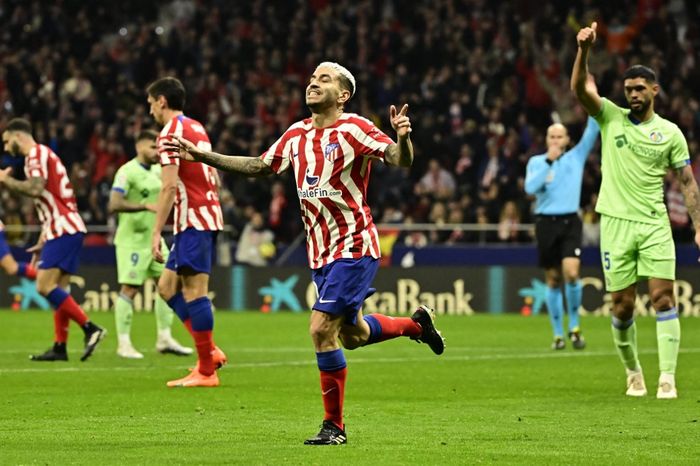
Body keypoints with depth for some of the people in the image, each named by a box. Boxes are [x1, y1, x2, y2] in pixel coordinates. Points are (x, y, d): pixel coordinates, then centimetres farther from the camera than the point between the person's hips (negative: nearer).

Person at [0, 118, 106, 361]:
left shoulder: (36, 154, -7)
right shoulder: (41, 154, 24)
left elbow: (36, 188, -24)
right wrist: (44, 235, 25)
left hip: (64, 229, -10)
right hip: (62, 229, 10)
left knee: (45, 286, -15)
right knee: (58, 290, 8)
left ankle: (90, 329, -18)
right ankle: (59, 348, 8)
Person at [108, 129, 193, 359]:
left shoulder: (157, 170, 11)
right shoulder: (127, 172, -14)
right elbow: (114, 204, -24)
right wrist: (144, 206, -31)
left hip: (153, 238, 8)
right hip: (132, 239, -8)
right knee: (129, 289, -7)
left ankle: (164, 339, 10)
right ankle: (123, 344, -1)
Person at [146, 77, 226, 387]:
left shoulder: (171, 132, -10)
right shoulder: (197, 128, 18)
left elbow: (170, 186, -18)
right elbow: (214, 179, 23)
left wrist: (156, 232, -18)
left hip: (193, 221, -9)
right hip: (208, 214, 9)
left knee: (194, 291, -8)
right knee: (167, 286, 13)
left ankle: (206, 371, -8)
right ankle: (210, 351, 9)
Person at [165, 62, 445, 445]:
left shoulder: (354, 129, -12)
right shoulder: (297, 135, 8)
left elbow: (401, 160, -21)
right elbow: (258, 166, 21)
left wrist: (402, 137, -44)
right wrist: (201, 156, 18)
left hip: (353, 247, -8)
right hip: (321, 251, 8)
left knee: (321, 329, -16)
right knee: (352, 335, 18)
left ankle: (334, 426, -5)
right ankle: (416, 323, 45)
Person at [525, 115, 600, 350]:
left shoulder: (576, 156, 9)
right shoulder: (536, 162, 5)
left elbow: (592, 132, 0)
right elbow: (530, 187, -11)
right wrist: (548, 161, -16)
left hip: (570, 222, 0)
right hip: (546, 223, 0)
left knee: (572, 272, -18)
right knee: (553, 280, 4)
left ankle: (574, 328, -2)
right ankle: (558, 334, 13)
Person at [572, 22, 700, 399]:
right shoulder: (610, 117, 4)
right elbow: (579, 88, -11)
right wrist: (584, 50, -28)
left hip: (655, 225, 0)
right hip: (616, 223, 0)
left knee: (663, 297, -10)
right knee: (622, 306, 2)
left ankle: (667, 378, -11)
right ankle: (633, 373, 20)